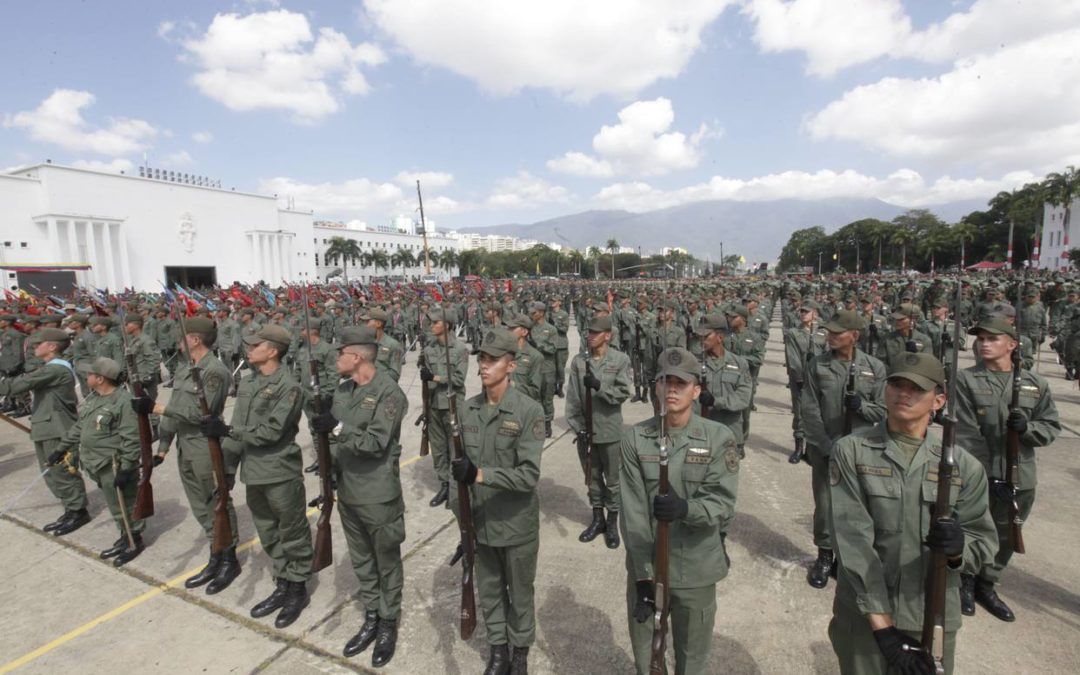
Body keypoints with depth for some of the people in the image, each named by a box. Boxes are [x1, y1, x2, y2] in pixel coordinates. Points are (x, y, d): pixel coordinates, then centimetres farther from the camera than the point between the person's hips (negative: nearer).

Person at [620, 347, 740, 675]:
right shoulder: (634, 438, -8)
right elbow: (632, 512, -10)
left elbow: (723, 503, -15)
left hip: (696, 569, -1)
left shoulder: (719, 438, -9)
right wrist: (644, 574, -13)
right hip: (644, 565, 1)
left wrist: (685, 508, -36)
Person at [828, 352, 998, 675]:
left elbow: (984, 541, 1)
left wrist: (958, 548, -23)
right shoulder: (850, 451, -10)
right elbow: (853, 541, -14)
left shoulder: (963, 464, -1)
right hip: (864, 617, -2)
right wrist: (883, 626, -18)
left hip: (935, 620, 2)